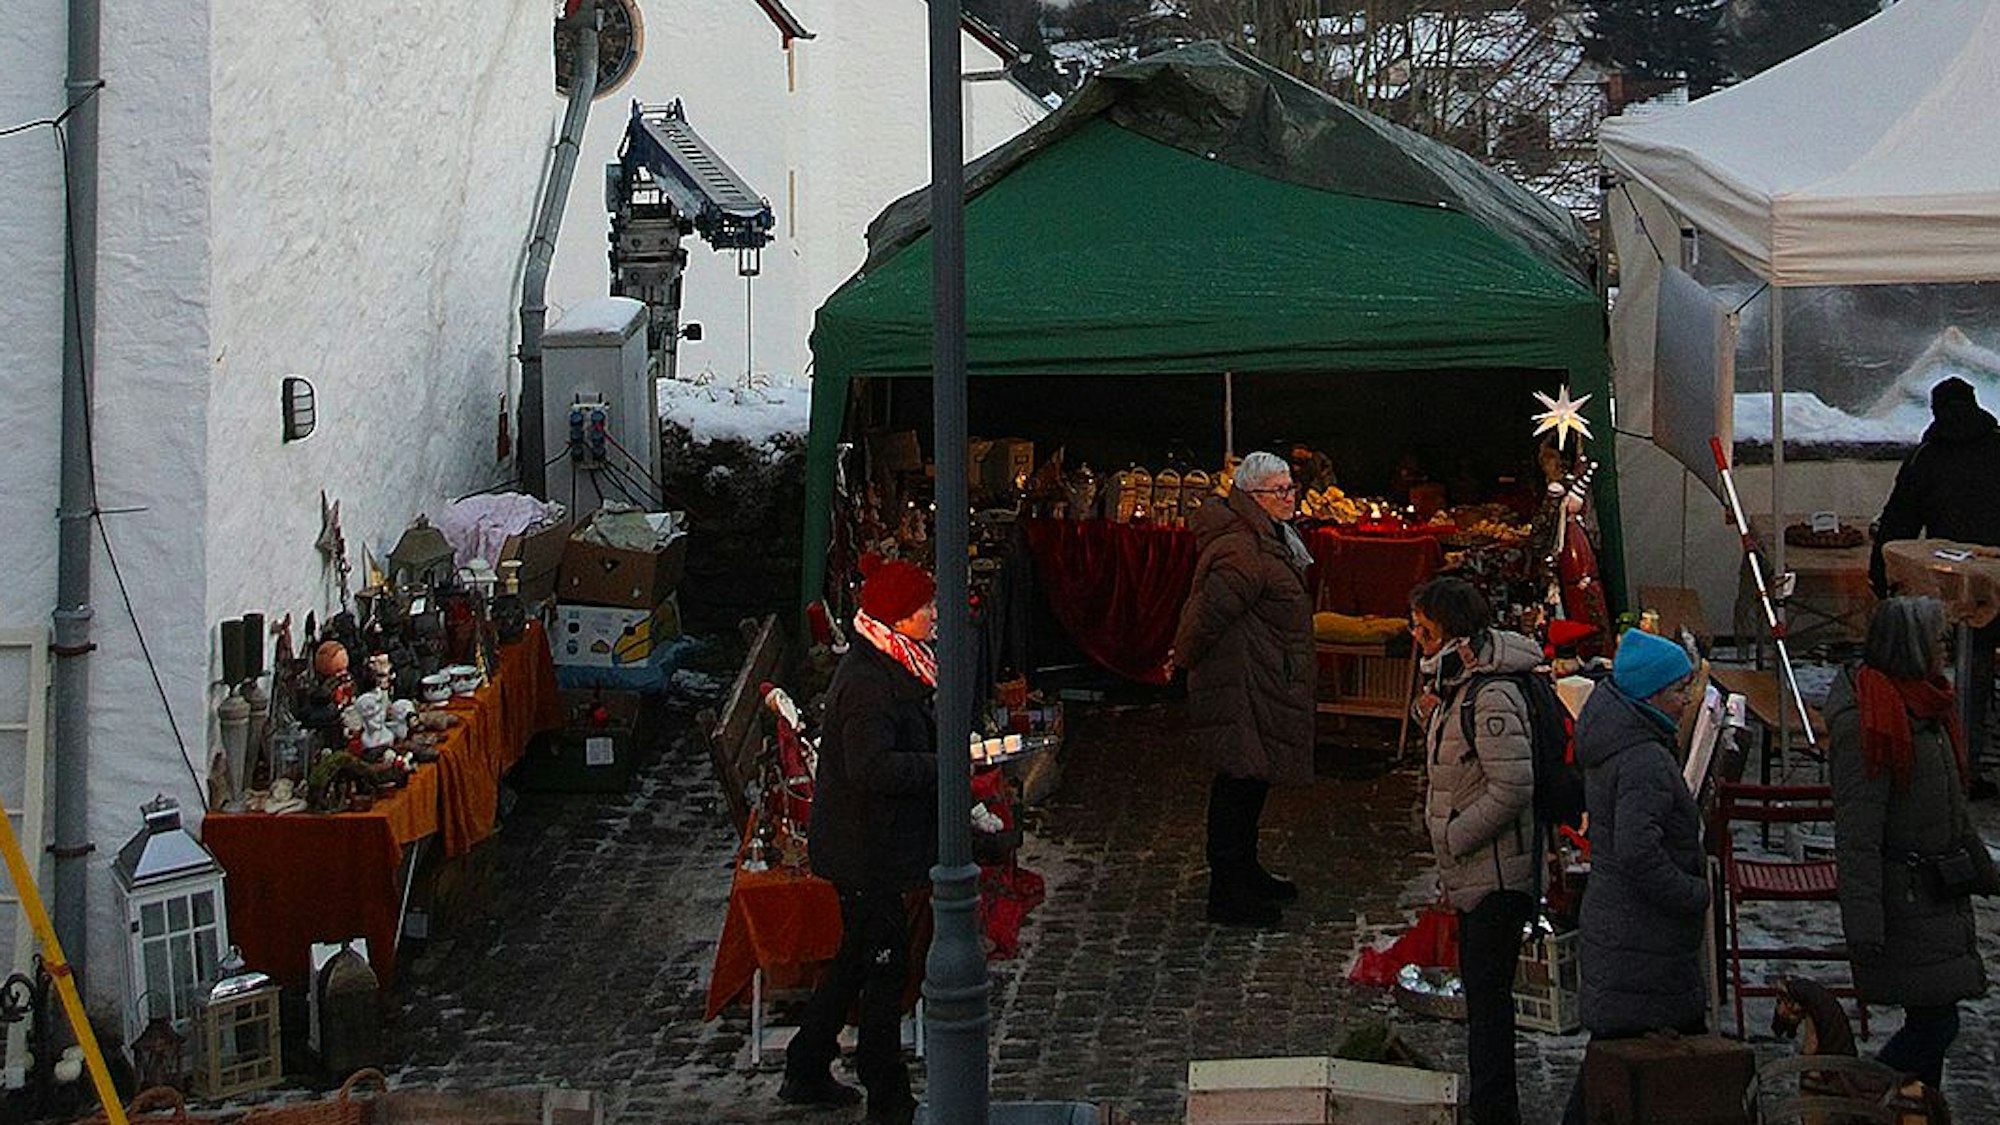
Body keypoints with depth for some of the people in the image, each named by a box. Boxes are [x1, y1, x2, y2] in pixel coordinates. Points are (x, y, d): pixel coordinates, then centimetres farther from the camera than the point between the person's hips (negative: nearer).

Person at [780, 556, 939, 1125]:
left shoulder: (890, 668, 9)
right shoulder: (868, 681, -24)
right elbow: (871, 767, -31)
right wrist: (945, 766, -28)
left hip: (872, 846, 10)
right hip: (868, 853, -10)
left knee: (857, 959, 19)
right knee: (886, 966, 1)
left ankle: (806, 1074, 30)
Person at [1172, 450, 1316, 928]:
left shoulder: (1268, 540, 12)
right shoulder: (1243, 553, -24)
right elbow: (1209, 610, -27)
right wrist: (1184, 659, -12)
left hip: (1266, 686, 11)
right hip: (1242, 691, -11)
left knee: (1252, 780, 21)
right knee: (1238, 785, -5)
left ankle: (1245, 871, 35)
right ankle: (1226, 894, 2)